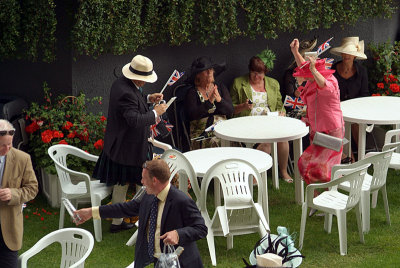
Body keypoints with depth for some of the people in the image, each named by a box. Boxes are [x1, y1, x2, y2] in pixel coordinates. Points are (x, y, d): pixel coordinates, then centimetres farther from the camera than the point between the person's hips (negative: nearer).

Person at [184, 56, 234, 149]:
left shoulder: (220, 87, 15)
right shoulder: (192, 92, 4)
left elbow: (230, 111, 6)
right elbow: (191, 115, -11)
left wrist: (219, 99, -12)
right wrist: (209, 101, -17)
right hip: (202, 133, -3)